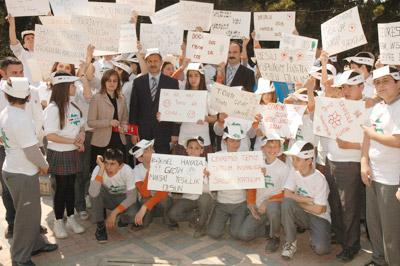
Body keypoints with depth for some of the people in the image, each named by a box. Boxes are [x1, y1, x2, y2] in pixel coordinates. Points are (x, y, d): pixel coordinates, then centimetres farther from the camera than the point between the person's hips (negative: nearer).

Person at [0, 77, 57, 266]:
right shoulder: (20, 118, -25)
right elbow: (31, 150, -24)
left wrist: (38, 164, 12)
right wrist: (44, 165, -5)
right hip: (22, 174, -9)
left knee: (31, 211, 22)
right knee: (26, 215, 5)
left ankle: (35, 244, 37)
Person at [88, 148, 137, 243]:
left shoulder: (127, 171, -29)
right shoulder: (98, 169, -28)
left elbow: (132, 197, -24)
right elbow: (93, 194, -43)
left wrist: (114, 213, -31)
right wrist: (101, 169, -46)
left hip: (123, 199, -1)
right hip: (106, 198, 1)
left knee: (132, 214, -32)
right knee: (96, 190, -31)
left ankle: (123, 219, 7)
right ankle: (100, 225, -13)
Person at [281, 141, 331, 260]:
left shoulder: (319, 179, -20)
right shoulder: (294, 172, -7)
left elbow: (318, 209, -18)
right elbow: (287, 195, -13)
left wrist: (297, 201, -9)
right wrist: (307, 200, -20)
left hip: (319, 217, -3)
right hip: (302, 214, 3)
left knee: (321, 249, -27)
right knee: (287, 203, -30)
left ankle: (316, 235, 11)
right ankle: (290, 242, -13)